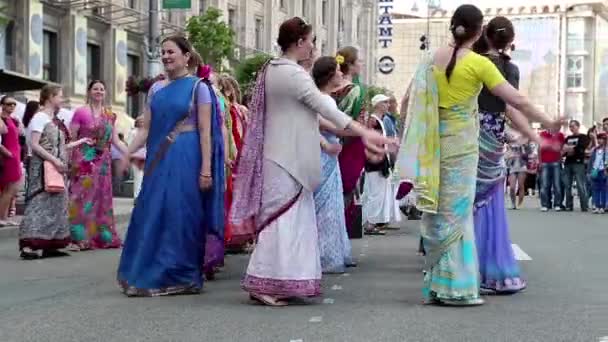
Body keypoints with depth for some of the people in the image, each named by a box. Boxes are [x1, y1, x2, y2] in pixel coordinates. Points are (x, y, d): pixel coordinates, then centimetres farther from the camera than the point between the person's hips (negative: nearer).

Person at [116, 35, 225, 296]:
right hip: (158, 160, 5)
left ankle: (181, 278, 8)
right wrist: (128, 153, -3)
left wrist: (206, 169, -13)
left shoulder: (198, 87, -1)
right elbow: (146, 128, 12)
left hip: (185, 160, -5)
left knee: (180, 216, -3)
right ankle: (150, 275, 14)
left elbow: (205, 131, -6)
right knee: (151, 215, 4)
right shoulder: (156, 88, 14)